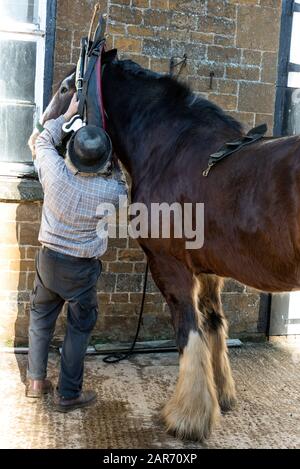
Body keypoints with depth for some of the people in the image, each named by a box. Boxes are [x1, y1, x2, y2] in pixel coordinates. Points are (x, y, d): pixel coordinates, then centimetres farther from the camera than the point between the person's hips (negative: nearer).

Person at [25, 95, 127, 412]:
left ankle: (36, 381, 31)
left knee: (40, 319, 21)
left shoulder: (55, 173, -19)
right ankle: (68, 394, 19)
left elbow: (43, 140, 2)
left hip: (48, 259, 3)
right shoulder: (112, 191, -22)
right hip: (83, 269, -2)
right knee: (79, 327, 12)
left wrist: (69, 114, 8)